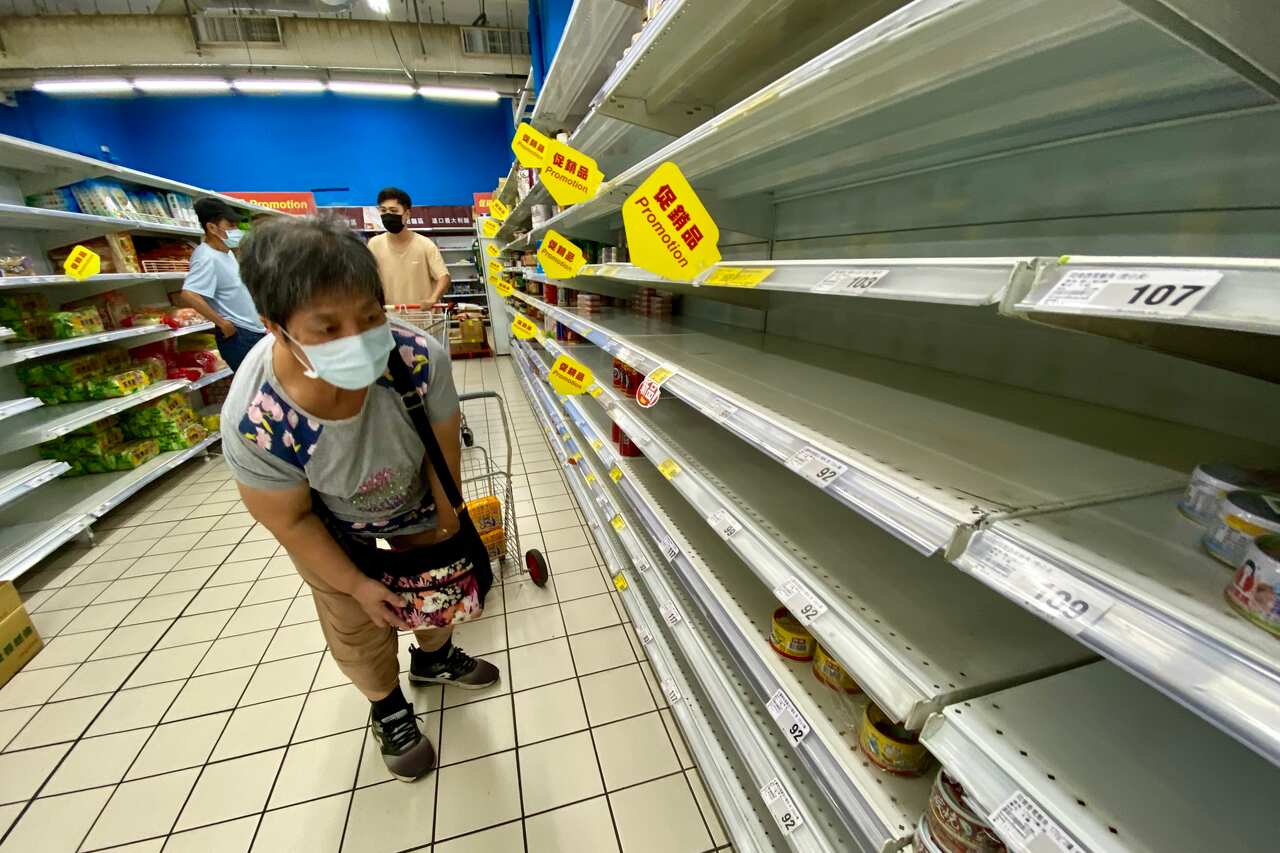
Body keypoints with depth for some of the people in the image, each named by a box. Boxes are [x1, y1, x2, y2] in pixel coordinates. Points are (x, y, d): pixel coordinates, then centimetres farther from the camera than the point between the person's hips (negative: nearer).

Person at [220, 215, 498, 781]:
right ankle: (388, 709, 49)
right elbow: (291, 522, -20)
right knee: (360, 629, 15)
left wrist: (447, 518, -6)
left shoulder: (420, 358, -38)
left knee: (444, 583, 22)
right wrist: (355, 584, -10)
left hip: (415, 503, 2)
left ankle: (434, 657, 58)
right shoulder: (254, 424, -38)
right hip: (331, 531, -2)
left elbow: (443, 445, -20)